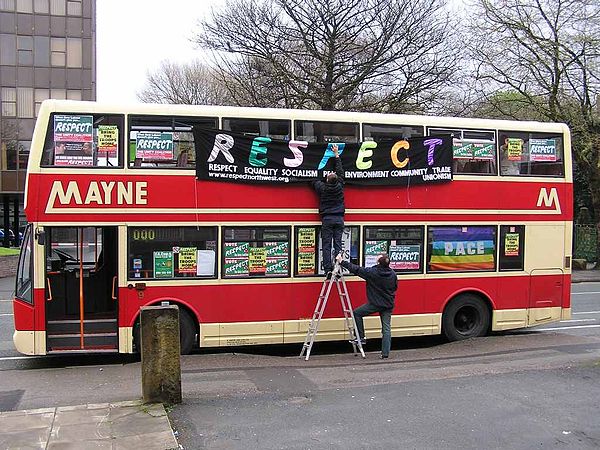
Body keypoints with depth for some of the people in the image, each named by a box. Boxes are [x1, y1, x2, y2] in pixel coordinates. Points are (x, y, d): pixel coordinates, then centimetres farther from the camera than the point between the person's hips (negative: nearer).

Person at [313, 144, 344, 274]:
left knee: (326, 245, -1)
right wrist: (336, 155, 22)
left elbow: (315, 180, 15)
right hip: (339, 218, 2)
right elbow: (340, 171, 13)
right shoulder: (340, 186, 1)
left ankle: (328, 269, -8)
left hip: (327, 219, -2)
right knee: (338, 244, 1)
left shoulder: (322, 188, -5)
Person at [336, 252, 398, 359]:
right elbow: (395, 287, 13)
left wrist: (342, 261, -2)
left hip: (374, 304, -5)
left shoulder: (372, 272, -17)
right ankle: (385, 353, 6)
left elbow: (356, 269, -10)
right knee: (386, 328, 7)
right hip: (388, 305, 5)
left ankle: (361, 337, 15)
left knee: (357, 313, 15)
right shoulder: (393, 274, -2)